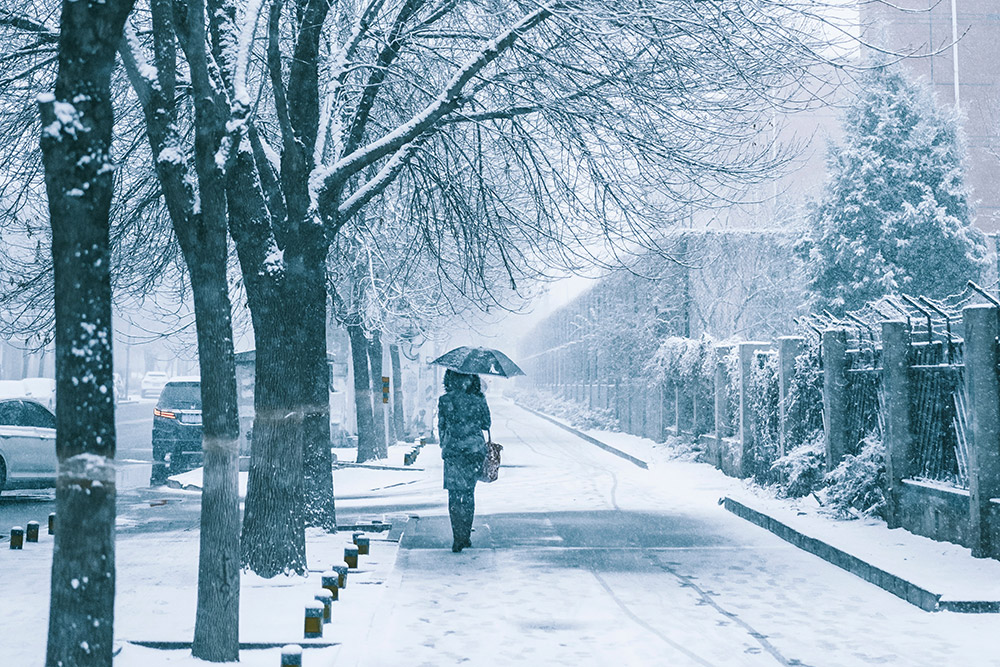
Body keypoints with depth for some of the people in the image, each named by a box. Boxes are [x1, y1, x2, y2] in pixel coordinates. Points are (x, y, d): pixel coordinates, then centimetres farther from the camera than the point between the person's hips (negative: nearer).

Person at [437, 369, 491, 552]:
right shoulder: (478, 401, -5)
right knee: (469, 493, 14)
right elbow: (487, 424, 7)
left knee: (454, 495, 4)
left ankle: (459, 538, -7)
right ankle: (466, 536, 16)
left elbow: (441, 427, 3)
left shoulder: (444, 401, -4)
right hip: (475, 451, 1)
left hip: (453, 452, -1)